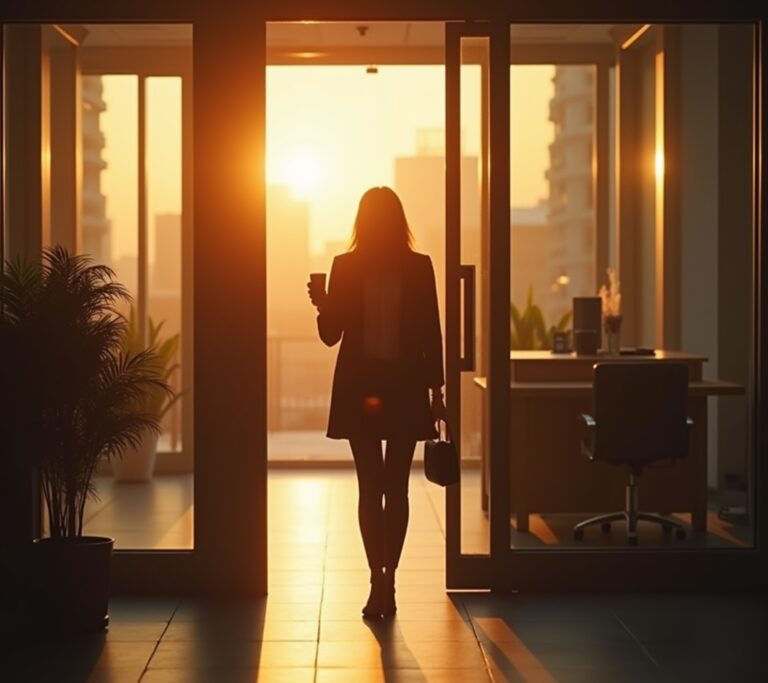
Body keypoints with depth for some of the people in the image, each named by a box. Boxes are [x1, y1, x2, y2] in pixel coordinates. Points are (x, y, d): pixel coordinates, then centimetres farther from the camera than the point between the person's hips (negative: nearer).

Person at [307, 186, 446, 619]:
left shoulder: (419, 266, 1)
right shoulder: (345, 267, 3)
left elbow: (431, 331, 3)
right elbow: (331, 335, 3)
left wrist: (436, 390, 0)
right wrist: (322, 306, -18)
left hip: (405, 388, 0)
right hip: (360, 388, 0)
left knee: (395, 488, 2)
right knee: (371, 488, 0)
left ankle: (384, 580, 8)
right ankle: (382, 581, 4)